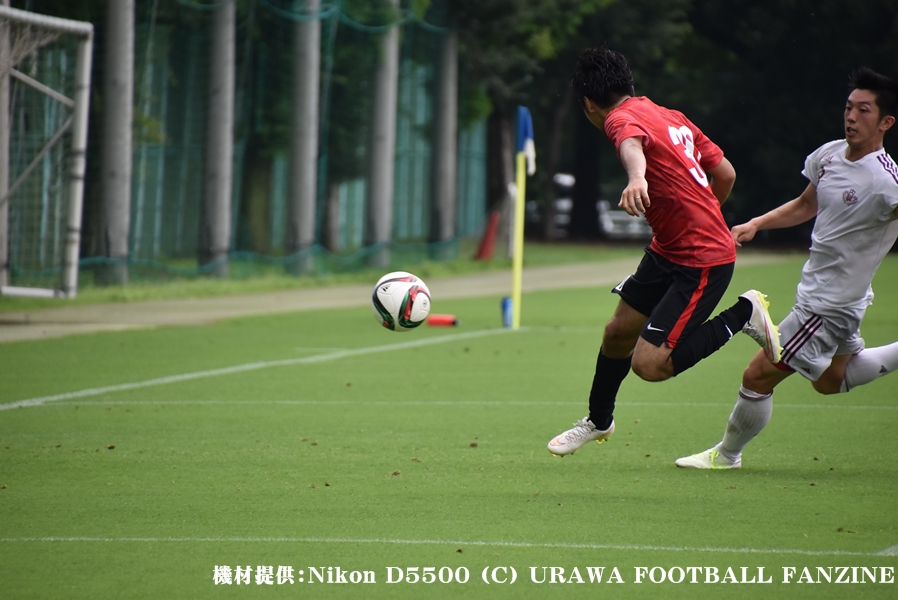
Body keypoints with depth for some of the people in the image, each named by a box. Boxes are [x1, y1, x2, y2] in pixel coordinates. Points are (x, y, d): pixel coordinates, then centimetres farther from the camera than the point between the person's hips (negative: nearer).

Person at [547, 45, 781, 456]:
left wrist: (636, 178, -64)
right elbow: (725, 174, 15)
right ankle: (598, 421, 38)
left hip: (703, 263, -10)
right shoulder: (673, 117, 11)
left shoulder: (622, 118, -15)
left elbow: (632, 144, -42)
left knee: (649, 364, -13)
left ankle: (743, 315, 1)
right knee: (618, 333, 18)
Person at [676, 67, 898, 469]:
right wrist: (756, 224, 9)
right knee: (829, 380, 26)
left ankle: (727, 454, 21)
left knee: (758, 377, 0)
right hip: (816, 292, 9)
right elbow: (806, 206, 18)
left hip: (829, 305, -9)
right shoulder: (829, 155, 1)